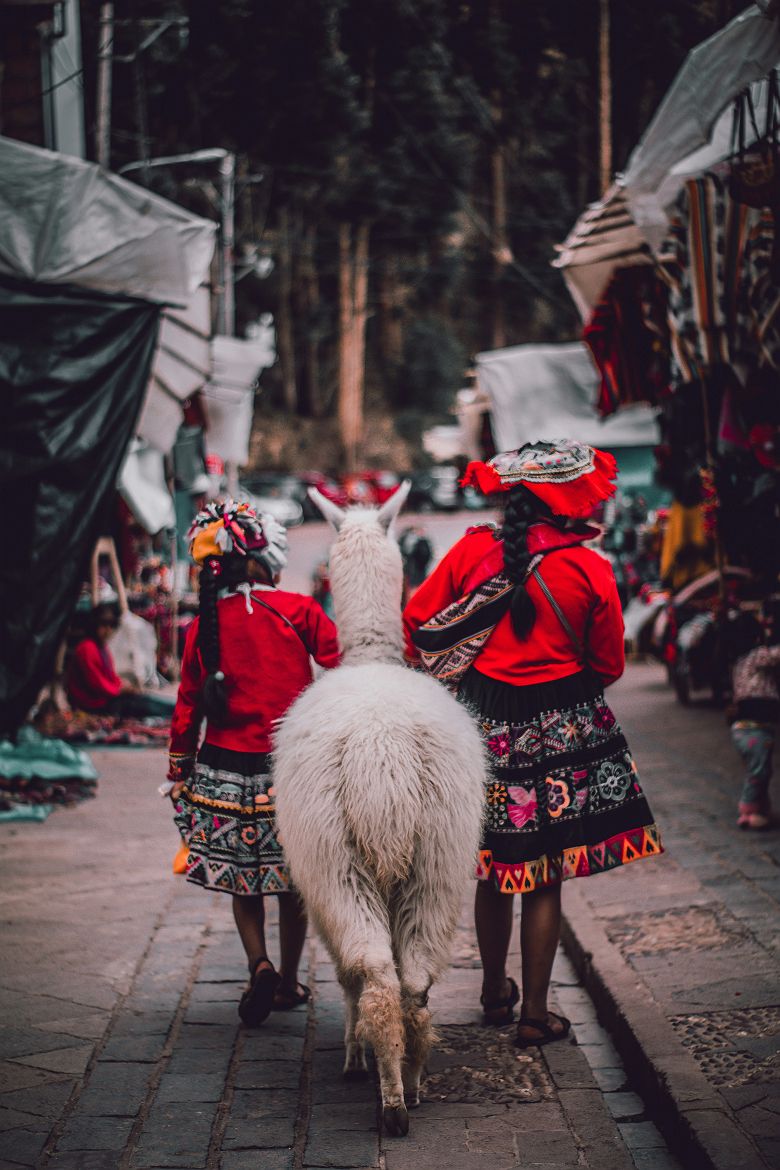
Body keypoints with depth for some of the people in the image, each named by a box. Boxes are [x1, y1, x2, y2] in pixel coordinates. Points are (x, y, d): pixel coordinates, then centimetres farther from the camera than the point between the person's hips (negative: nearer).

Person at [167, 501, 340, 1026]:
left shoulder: (204, 625, 0)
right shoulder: (297, 609, -8)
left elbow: (188, 707, 5)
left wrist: (178, 775, 14)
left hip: (225, 767, 2)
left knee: (243, 878, 15)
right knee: (294, 879, 14)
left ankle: (260, 964, -5)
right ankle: (289, 981, 23)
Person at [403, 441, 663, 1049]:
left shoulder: (473, 549, -3)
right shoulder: (590, 570, -10)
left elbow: (418, 621, 4)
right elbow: (609, 665, -1)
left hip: (484, 724, 3)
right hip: (561, 729, -3)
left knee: (494, 871, 18)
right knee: (545, 880, 7)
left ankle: (495, 991, 33)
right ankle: (535, 1012, 14)